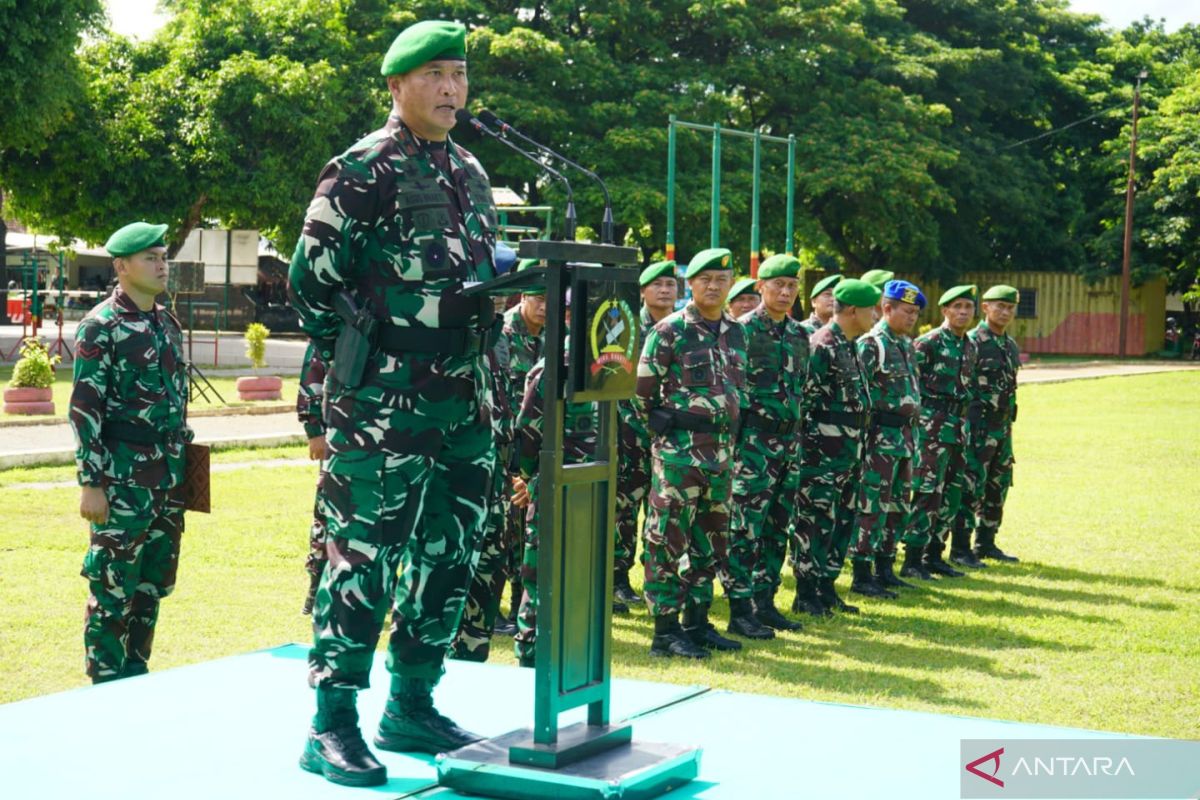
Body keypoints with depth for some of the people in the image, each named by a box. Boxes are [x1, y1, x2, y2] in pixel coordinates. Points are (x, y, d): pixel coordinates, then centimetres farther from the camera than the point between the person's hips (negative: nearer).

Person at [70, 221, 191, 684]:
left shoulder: (168, 324, 12)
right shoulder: (101, 327, -10)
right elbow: (84, 410, -13)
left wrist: (182, 468, 17)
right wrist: (90, 483, -17)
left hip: (169, 473, 7)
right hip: (123, 474, -7)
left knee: (153, 584, 12)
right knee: (113, 587, -1)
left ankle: (137, 679, 23)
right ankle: (108, 690, 7)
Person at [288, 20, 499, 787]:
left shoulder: (471, 172, 16)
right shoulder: (365, 169, -7)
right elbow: (311, 277, -9)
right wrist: (363, 351, -5)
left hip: (463, 399, 8)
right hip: (383, 403, -8)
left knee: (450, 553, 11)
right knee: (365, 556, -7)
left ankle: (412, 707, 23)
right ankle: (333, 724, 1)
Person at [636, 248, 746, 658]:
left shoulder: (734, 332, 12)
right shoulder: (670, 331, -8)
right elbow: (642, 390, -5)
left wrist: (726, 435, 16)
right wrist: (662, 428, 1)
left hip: (721, 450, 7)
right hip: (678, 450, -7)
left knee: (710, 540, 12)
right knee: (669, 539, -4)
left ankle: (697, 622, 22)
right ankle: (665, 630, 1)